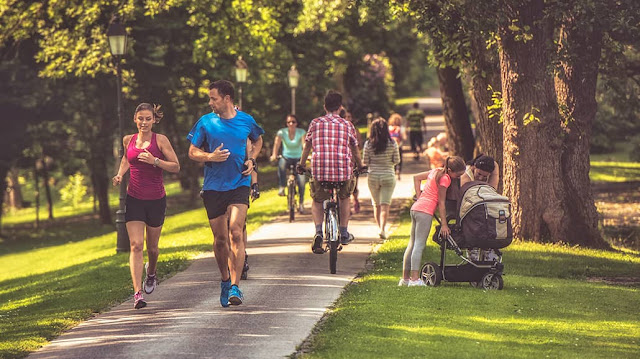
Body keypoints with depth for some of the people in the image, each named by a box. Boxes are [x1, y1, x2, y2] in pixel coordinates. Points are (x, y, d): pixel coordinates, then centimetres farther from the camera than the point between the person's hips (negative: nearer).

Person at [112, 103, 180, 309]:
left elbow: (176, 167, -6)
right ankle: (137, 293, -18)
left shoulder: (160, 140, -5)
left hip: (156, 199, -1)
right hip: (134, 199, 1)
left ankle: (151, 273, 47)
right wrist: (120, 174, 8)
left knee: (152, 247, 12)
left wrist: (155, 161, -20)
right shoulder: (128, 140, 5)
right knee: (136, 245, -12)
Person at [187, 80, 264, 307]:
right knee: (220, 239, 6)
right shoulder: (205, 122, 1)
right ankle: (225, 281, 28)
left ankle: (235, 286, -19)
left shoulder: (246, 121, 3)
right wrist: (211, 156, -13)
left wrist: (251, 160, 6)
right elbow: (192, 152, 7)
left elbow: (257, 140, 24)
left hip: (239, 184, -1)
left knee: (235, 233, -16)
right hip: (213, 187, 1)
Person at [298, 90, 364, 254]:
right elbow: (355, 150, 17)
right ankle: (344, 233, 24)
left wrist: (301, 165, 30)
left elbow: (307, 146, 16)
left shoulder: (315, 123, 8)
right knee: (345, 198, 28)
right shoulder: (347, 125, 7)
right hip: (343, 170, 0)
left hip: (319, 170, 0)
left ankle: (318, 231, -6)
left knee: (317, 201, 19)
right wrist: (360, 166, 33)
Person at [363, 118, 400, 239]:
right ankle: (382, 229, -17)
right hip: (388, 176, -1)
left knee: (376, 204, 16)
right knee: (385, 204, -3)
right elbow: (397, 161, -1)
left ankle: (379, 227, 21)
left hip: (373, 176, 1)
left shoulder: (368, 144, -7)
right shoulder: (392, 144, -7)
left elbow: (365, 162, -3)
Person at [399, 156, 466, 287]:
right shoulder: (444, 178, -11)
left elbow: (416, 177, 25)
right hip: (425, 211, -9)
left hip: (415, 207, 9)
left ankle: (405, 278, 15)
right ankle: (415, 279, -15)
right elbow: (441, 203, -11)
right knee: (419, 245, -11)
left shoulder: (437, 171, 14)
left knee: (412, 244, 11)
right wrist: (444, 224, -8)